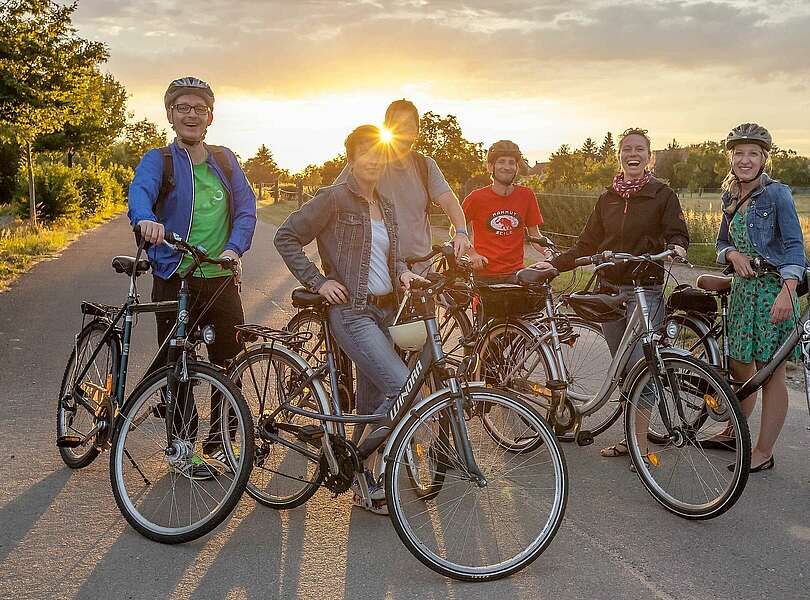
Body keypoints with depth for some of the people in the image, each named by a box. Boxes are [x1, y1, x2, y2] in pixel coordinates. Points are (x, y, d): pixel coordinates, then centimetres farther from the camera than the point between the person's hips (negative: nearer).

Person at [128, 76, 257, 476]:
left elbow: (246, 207, 4)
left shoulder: (224, 160, 11)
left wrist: (234, 248, -14)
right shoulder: (158, 160, -1)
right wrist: (146, 218, -45)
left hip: (221, 278, 3)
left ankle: (220, 440, 23)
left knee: (231, 360, 6)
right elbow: (140, 189, -22)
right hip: (174, 279, -3)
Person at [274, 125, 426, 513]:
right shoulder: (334, 198, -7)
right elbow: (286, 237, -7)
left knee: (372, 402, 11)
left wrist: (402, 272, 4)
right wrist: (318, 281, -12)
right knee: (405, 388, -19)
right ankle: (360, 470, -2)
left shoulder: (385, 205, 15)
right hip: (351, 312, -7)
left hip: (384, 311, 7)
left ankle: (366, 486, 24)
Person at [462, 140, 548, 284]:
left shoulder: (526, 196, 4)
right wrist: (472, 254, -6)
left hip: (515, 274, 2)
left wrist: (549, 253, -7)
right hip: (484, 275, -2)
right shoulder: (476, 197, -3)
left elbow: (534, 234, 11)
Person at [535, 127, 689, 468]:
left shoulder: (662, 195, 1)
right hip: (610, 289, 5)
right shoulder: (607, 199, 13)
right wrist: (554, 264, 2)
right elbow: (588, 245, 12)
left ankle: (641, 444, -1)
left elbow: (677, 234, -5)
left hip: (646, 290, -4)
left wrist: (675, 247, -28)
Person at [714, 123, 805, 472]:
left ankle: (764, 453, 7)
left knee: (770, 374, -1)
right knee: (740, 368, 14)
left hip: (774, 290, -6)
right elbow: (722, 243, 19)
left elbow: (794, 246, -13)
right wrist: (733, 254, -5)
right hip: (743, 288, 6)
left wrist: (788, 290, -25)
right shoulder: (731, 198, 11)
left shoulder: (777, 194, -8)